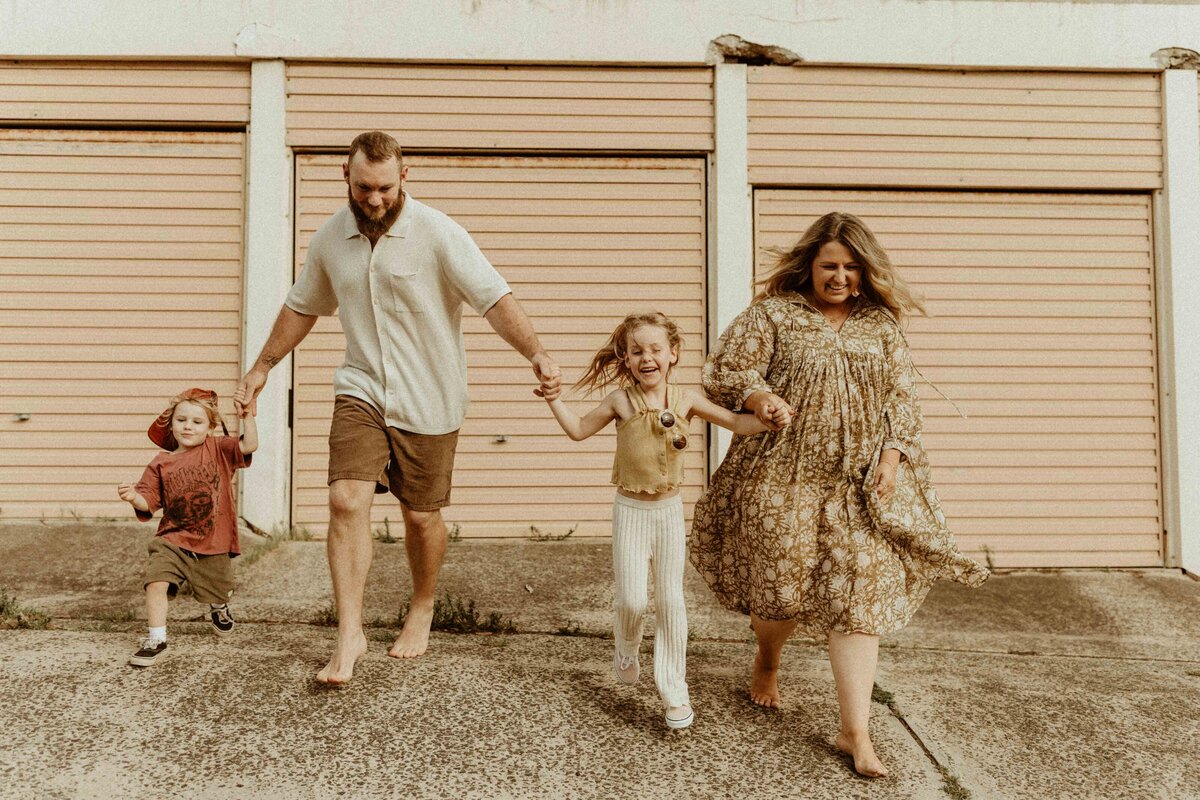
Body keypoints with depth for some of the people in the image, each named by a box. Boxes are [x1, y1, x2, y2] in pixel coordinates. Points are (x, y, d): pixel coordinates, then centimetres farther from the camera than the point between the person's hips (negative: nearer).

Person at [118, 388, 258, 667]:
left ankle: (219, 607, 55)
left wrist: (247, 414, -28)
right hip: (172, 541, 0)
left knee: (218, 590, 17)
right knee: (156, 581, -21)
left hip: (213, 543, 0)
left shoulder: (218, 449, -4)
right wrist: (133, 497, -23)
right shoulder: (161, 463, -1)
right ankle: (156, 640, -5)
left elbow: (249, 445, -20)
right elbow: (149, 502, -2)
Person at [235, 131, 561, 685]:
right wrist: (263, 365, 23)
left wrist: (535, 353, -35)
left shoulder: (437, 234, -12)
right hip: (360, 390, 3)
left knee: (421, 517, 8)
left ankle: (422, 610, 34)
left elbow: (494, 298, -20)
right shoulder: (330, 239, 4)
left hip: (428, 401, -3)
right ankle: (349, 634, -2)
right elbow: (302, 307, 19)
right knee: (347, 501, -14)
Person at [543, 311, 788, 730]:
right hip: (631, 510, -1)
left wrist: (769, 419, -19)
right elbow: (579, 430, 7)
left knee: (671, 600, 4)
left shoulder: (685, 399, -4)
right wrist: (553, 397, -3)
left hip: (670, 510, 1)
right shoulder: (620, 400, -6)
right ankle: (626, 649, 34)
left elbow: (737, 422, -1)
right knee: (632, 600, -2)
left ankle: (673, 688, 17)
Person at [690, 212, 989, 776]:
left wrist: (892, 456, -4)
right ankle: (767, 661, 42)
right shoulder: (773, 313, 1)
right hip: (783, 477, -2)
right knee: (783, 587, 5)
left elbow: (901, 395, 9)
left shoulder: (880, 324, 9)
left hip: (861, 483, 2)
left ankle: (855, 732, 5)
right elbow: (723, 369, -5)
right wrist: (755, 393, -26)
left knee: (860, 597, -3)